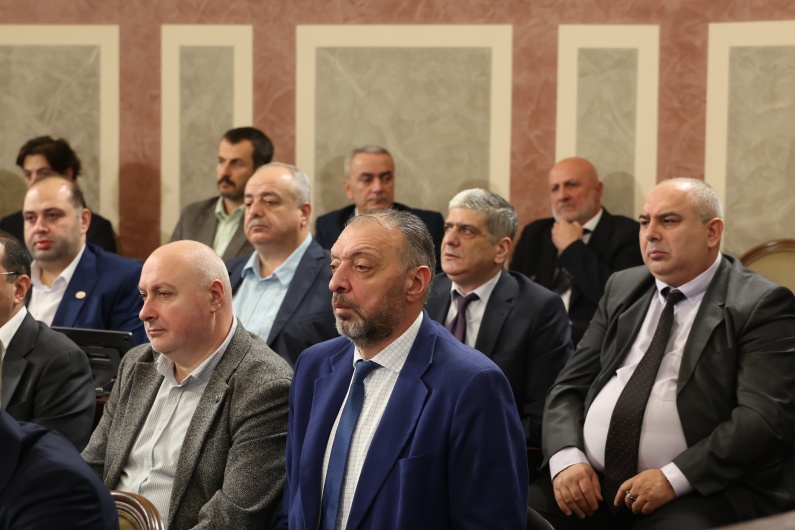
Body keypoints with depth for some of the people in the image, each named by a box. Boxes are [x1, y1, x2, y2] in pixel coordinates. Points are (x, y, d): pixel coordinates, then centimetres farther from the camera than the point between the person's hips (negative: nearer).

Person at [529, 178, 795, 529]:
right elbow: (569, 387, 15)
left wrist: (673, 478, -19)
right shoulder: (622, 288, 17)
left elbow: (765, 416, -12)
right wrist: (566, 459, -4)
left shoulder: (762, 304, -1)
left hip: (695, 492, -5)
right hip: (589, 485, 5)